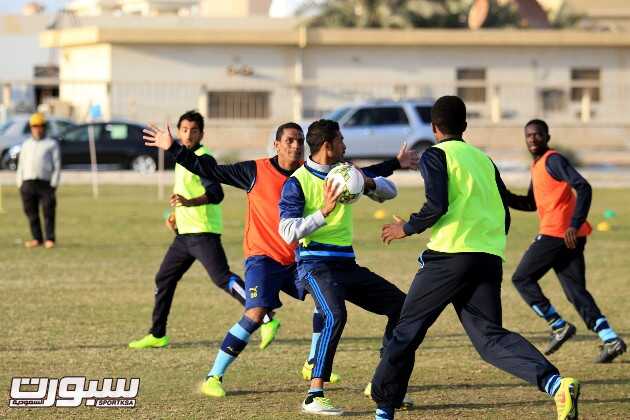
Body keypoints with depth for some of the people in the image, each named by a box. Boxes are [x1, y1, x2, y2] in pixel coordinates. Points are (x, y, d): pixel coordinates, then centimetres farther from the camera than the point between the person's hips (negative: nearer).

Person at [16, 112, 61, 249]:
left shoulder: (52, 144, 9)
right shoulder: (26, 144, 21)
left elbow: (57, 166, 3)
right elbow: (21, 165, 18)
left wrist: (53, 185, -8)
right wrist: (20, 185, 8)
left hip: (45, 183, -4)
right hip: (28, 183, 4)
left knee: (48, 212, -6)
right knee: (31, 213, 2)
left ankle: (49, 239, -2)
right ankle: (37, 239, 8)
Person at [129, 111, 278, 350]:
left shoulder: (203, 158, -12)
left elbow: (216, 194, -25)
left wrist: (189, 202, -39)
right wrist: (177, 214, 23)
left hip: (203, 233, -9)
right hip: (185, 233, 9)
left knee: (223, 278, -19)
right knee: (164, 279, 13)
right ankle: (157, 335, 23)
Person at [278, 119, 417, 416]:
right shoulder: (297, 183, -10)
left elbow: (389, 191, 11)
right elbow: (288, 232, -19)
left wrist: (369, 183, -12)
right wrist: (324, 211, -29)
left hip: (346, 264, 8)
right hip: (315, 265, -8)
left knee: (399, 305, 7)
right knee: (335, 316, -32)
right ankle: (314, 397, -30)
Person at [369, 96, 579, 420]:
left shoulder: (436, 155, 1)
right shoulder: (484, 159, 21)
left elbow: (436, 206, -12)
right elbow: (504, 214, 19)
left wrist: (406, 229, 4)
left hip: (449, 255, -6)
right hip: (491, 259, 6)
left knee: (408, 330, 8)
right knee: (490, 337, 0)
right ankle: (556, 384, -23)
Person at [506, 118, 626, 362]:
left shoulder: (553, 160, -7)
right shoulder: (537, 166, 22)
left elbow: (583, 188, -19)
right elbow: (531, 204, 33)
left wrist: (575, 224, -28)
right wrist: (505, 197, 16)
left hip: (556, 233, -9)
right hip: (569, 237, 9)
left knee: (522, 279, 2)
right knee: (576, 292, 5)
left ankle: (559, 326, -4)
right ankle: (610, 340, -6)